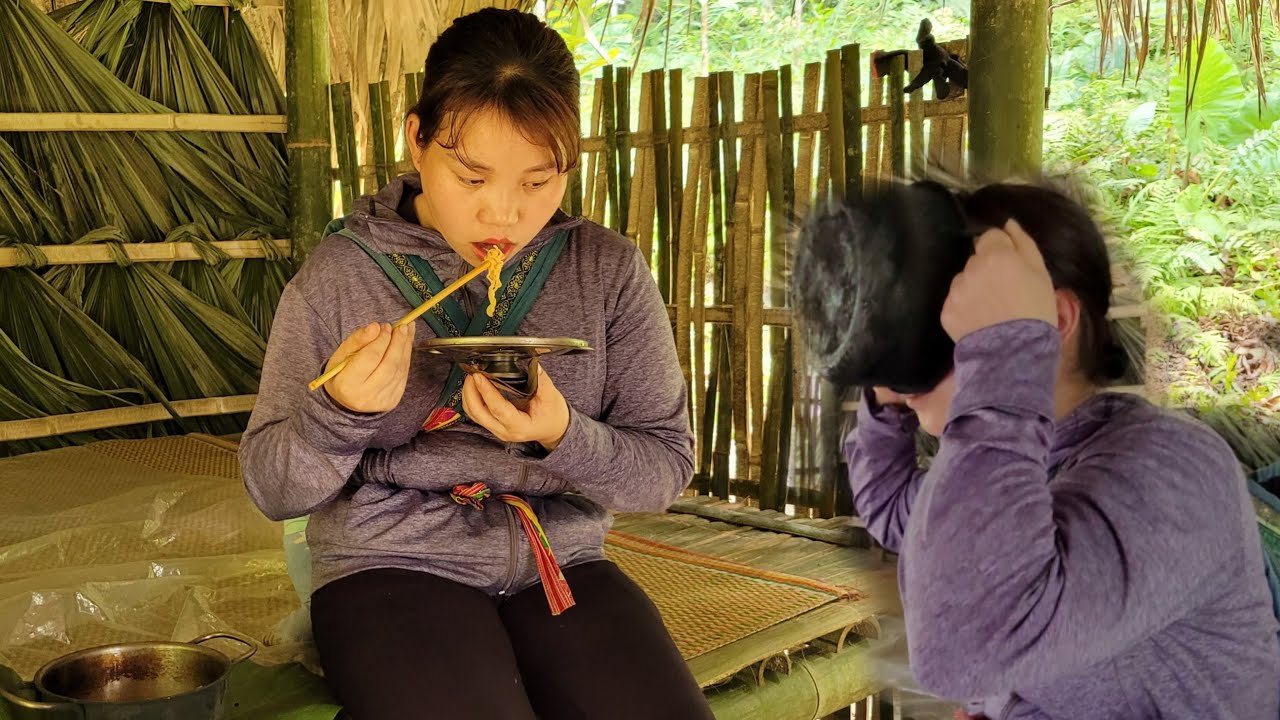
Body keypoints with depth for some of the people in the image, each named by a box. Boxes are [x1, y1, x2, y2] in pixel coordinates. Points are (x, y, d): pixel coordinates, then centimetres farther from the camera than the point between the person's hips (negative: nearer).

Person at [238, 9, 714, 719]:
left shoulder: (608, 269, 0)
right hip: (391, 570, -1)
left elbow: (667, 467, 2)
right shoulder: (337, 274, -3)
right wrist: (338, 414, -20)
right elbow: (273, 490, 2)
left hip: (560, 566, 2)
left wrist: (564, 437, -19)